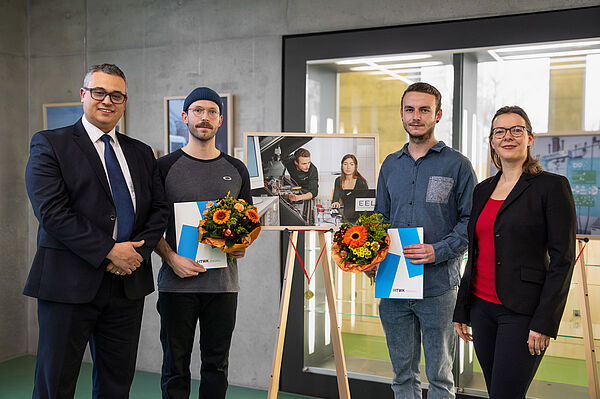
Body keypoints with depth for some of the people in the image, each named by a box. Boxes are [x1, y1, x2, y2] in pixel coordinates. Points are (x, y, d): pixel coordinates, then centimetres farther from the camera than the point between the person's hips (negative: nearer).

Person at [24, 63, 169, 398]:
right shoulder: (50, 144, -1)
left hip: (128, 282, 5)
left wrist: (139, 251, -7)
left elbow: (159, 209, 11)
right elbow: (52, 211, -13)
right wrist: (109, 251, -17)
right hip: (69, 282, -4)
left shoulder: (141, 153, 14)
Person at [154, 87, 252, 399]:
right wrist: (172, 258, -14)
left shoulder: (236, 170, 10)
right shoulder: (165, 167, 2)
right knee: (176, 365, 6)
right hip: (177, 282, -2)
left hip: (223, 281, 3)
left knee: (216, 364, 11)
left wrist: (243, 245, -4)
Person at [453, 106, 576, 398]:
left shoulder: (552, 186, -6)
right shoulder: (482, 190, 12)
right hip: (482, 307, 6)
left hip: (522, 312, -6)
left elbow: (563, 259, -10)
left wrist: (544, 322, -14)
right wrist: (461, 309, 14)